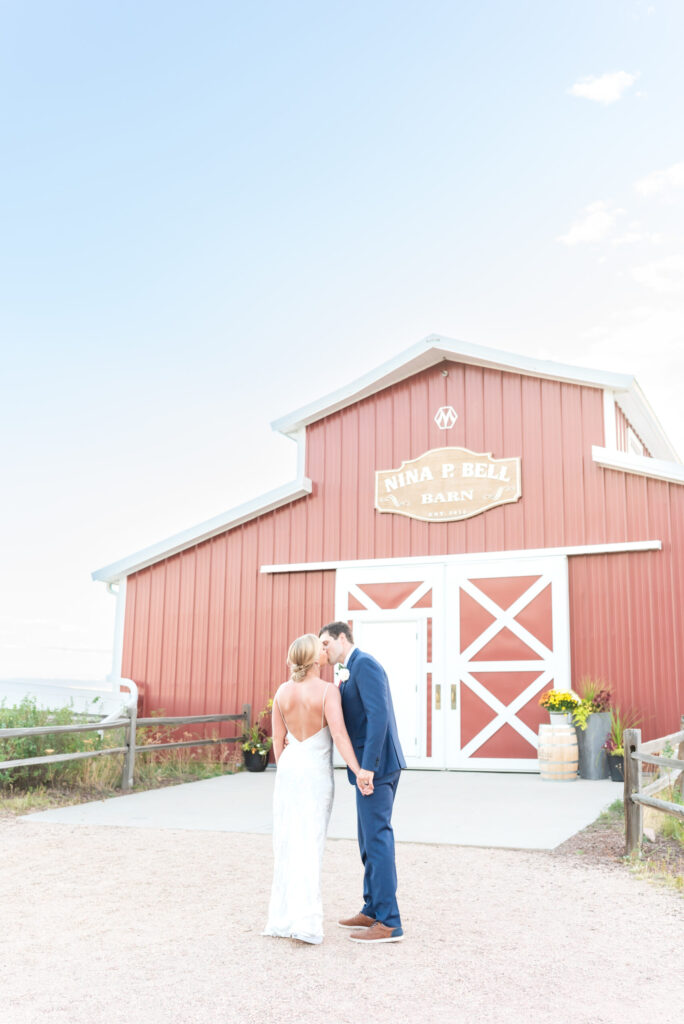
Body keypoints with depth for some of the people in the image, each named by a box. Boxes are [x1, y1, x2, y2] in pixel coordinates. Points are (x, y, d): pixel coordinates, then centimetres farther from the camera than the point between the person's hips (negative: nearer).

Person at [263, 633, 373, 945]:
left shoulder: (282, 691, -1)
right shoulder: (328, 690, -15)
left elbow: (277, 740, 4)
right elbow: (339, 734, -26)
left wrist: (284, 774, 16)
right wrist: (358, 771, -30)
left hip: (289, 770, 4)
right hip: (317, 773, -4)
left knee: (286, 844, 11)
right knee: (310, 845, -1)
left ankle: (282, 917, 14)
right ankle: (304, 921, -7)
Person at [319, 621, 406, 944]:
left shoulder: (364, 664, -14)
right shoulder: (353, 671, 19)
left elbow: (379, 715, -24)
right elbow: (340, 719, 20)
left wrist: (367, 766, -25)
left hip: (376, 764, -11)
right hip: (374, 766, 11)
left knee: (377, 839, -6)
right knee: (370, 839, 16)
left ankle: (388, 923, 0)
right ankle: (373, 910, 25)